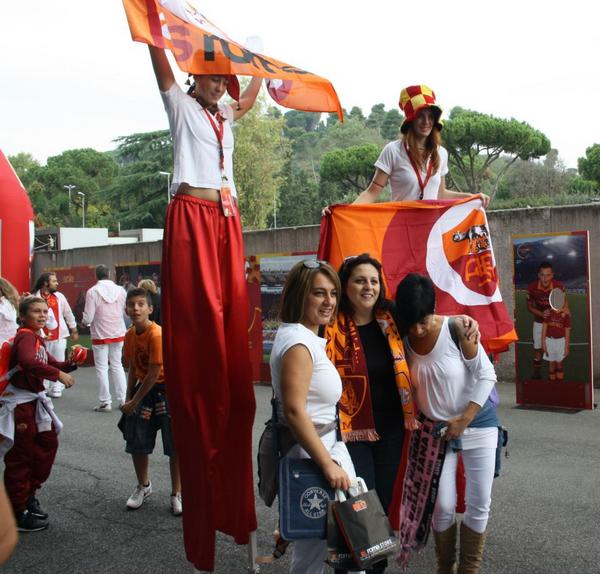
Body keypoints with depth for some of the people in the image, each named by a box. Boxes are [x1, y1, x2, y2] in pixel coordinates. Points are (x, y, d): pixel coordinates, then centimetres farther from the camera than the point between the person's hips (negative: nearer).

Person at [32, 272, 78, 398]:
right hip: (43, 336, -2)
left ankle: (56, 389, 13)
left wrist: (74, 331, 12)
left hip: (59, 335, 2)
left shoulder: (59, 296, 3)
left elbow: (68, 314, 10)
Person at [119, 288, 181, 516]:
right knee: (136, 443, 12)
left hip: (165, 390, -6)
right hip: (143, 388, 7)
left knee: (174, 446, 0)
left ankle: (176, 494, 15)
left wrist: (134, 402, -13)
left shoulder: (156, 335, -23)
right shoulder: (130, 335, 0)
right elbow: (133, 369, 9)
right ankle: (143, 486, 36)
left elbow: (154, 374, -20)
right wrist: (128, 398, 3)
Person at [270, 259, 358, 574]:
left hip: (325, 443, 10)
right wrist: (328, 464, -26)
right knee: (315, 540, 5)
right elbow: (294, 411, -28)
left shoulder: (307, 337, 10)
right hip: (309, 451, -10)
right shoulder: (299, 342, -22)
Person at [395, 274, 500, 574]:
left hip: (477, 423, -2)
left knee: (479, 503, 4)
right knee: (442, 505, 2)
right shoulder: (403, 340, -10)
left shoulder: (455, 329, -20)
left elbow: (486, 375, -14)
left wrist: (464, 419, -16)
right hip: (434, 428, 2)